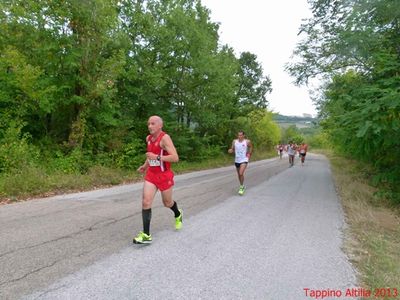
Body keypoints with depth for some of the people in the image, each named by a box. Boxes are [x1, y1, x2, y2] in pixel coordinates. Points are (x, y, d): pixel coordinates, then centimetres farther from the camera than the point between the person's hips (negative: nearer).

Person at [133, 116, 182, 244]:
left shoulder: (165, 138, -18)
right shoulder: (148, 138, 4)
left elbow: (175, 157, -26)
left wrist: (157, 157, -29)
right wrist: (145, 165, 13)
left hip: (164, 176, -5)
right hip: (151, 174, 5)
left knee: (167, 203, 14)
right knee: (146, 202, -9)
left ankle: (178, 215, 49)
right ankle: (146, 235, -3)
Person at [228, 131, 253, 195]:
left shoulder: (247, 141, -9)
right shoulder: (234, 141, -3)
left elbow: (251, 147, 11)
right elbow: (232, 149, 5)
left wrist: (249, 154, 7)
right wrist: (230, 151, -17)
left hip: (244, 160, -4)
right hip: (237, 160, 4)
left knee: (241, 173, -19)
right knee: (239, 174, 15)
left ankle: (241, 187, -4)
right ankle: (242, 186, 36)